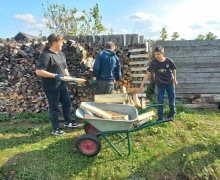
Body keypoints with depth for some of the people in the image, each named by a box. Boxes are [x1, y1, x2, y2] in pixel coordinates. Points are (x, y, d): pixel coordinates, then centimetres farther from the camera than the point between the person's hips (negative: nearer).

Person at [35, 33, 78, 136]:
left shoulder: (61, 53, 8)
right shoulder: (46, 55, -19)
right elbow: (38, 71, -25)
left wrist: (68, 76, 0)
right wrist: (55, 75, -25)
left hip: (61, 85, 8)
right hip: (51, 87, -8)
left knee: (67, 102, 17)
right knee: (54, 107, 5)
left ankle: (67, 122, 38)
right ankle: (55, 129, 22)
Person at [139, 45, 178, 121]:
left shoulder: (169, 61, -17)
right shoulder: (153, 63, -17)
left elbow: (174, 69, 1)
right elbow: (147, 73, -16)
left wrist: (175, 79, 9)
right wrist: (142, 85, -21)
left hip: (170, 83, 0)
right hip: (160, 85, 0)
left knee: (171, 100, 12)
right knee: (160, 101, 5)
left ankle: (172, 115, 32)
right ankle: (160, 117, 17)